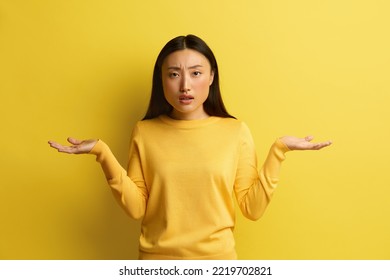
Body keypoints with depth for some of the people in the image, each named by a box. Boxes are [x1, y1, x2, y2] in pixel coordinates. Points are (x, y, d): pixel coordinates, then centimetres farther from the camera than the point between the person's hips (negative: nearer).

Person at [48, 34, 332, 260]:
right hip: (157, 260, 1)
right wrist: (103, 153, -14)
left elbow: (253, 208, -7)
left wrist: (278, 151, -13)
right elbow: (136, 208, -7)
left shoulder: (236, 131, -6)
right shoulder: (145, 132, -4)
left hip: (217, 259, 0)